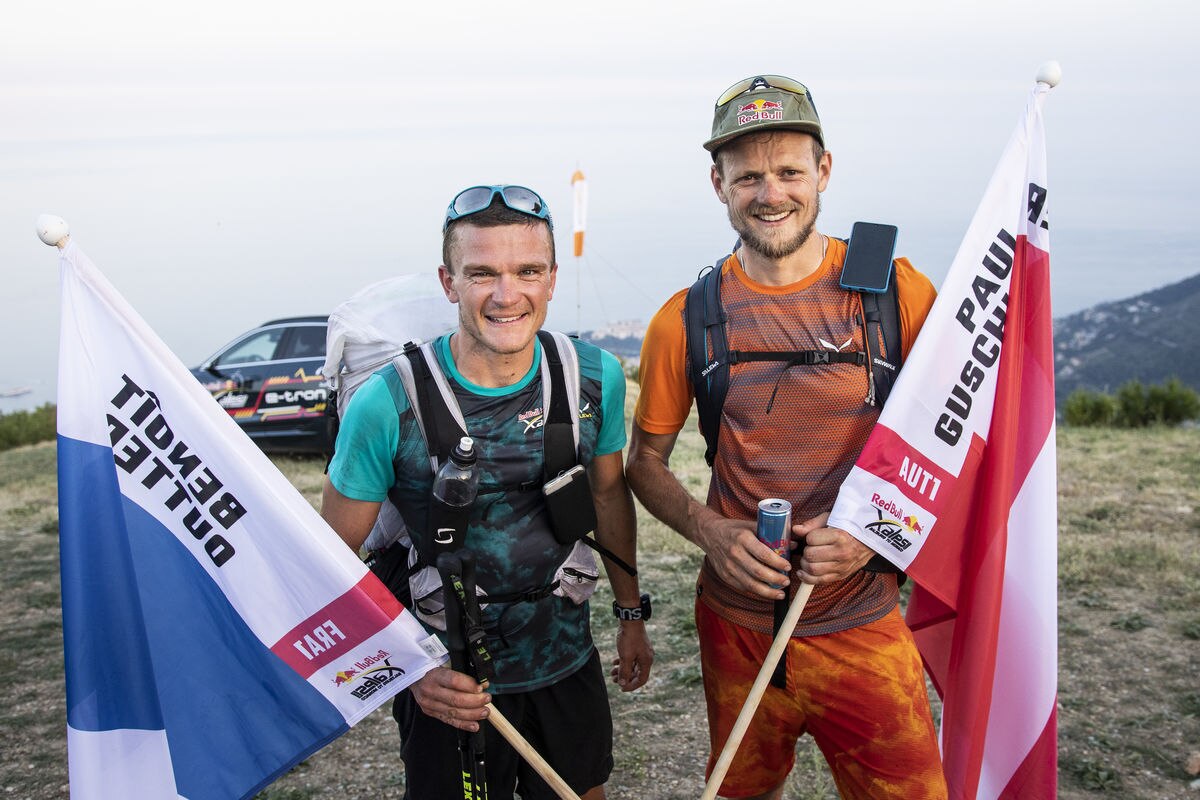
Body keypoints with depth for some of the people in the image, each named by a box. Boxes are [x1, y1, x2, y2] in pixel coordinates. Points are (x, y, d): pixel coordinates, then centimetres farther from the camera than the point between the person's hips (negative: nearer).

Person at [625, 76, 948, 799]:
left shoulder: (895, 291, -7)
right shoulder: (686, 320, -4)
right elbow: (646, 461, 5)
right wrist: (710, 531, -14)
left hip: (863, 625, -1)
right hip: (737, 624, 2)